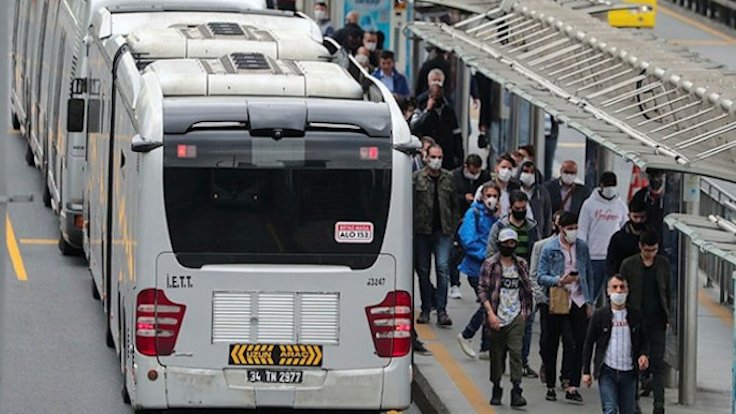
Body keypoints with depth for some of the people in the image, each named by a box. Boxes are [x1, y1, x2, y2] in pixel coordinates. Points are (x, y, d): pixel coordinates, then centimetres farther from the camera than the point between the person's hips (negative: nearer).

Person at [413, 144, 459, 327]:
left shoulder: (448, 178, 9)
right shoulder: (417, 178, 0)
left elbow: (454, 205, 15)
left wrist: (453, 227, 9)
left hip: (443, 231, 1)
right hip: (422, 230, -1)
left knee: (443, 268, -10)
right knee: (423, 270, 6)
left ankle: (441, 310, -9)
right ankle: (425, 309, 17)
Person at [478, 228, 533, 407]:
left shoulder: (521, 265, 10)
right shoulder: (490, 264, -1)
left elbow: (527, 290, 19)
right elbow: (482, 290, -5)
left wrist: (525, 311, 11)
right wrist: (490, 313, -14)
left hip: (516, 317, 1)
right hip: (497, 318, -1)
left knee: (516, 352, -12)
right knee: (497, 355, 7)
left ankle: (516, 392, -16)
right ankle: (496, 389, 22)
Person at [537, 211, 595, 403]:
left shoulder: (582, 247, 7)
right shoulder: (549, 249, -4)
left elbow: (589, 275, 12)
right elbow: (541, 277, -5)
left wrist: (589, 302, 8)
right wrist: (559, 281, -23)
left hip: (578, 301, 2)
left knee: (581, 342, -7)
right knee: (552, 345, 6)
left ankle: (572, 386, -3)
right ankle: (550, 386, 17)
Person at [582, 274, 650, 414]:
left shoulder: (635, 315, 5)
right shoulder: (600, 316, 0)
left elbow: (643, 340, 15)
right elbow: (588, 344, 4)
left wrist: (643, 355, -8)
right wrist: (586, 372, 0)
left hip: (628, 372, 2)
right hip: (607, 371, -2)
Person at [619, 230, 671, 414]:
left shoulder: (663, 263, 5)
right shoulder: (629, 265, -2)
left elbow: (667, 292, 12)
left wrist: (667, 317, 8)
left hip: (656, 320, 1)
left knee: (658, 362, -6)